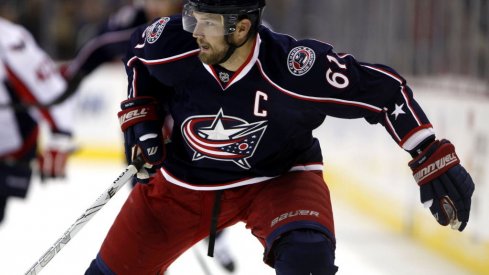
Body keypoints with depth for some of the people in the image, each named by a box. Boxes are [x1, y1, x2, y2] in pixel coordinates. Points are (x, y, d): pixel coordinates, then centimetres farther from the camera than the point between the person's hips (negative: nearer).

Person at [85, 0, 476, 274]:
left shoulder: (297, 69, -33)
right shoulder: (170, 45, -23)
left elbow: (385, 91, -23)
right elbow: (138, 55, 3)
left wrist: (435, 161, -24)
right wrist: (140, 114, -5)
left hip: (278, 177, -3)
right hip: (185, 180, 3)